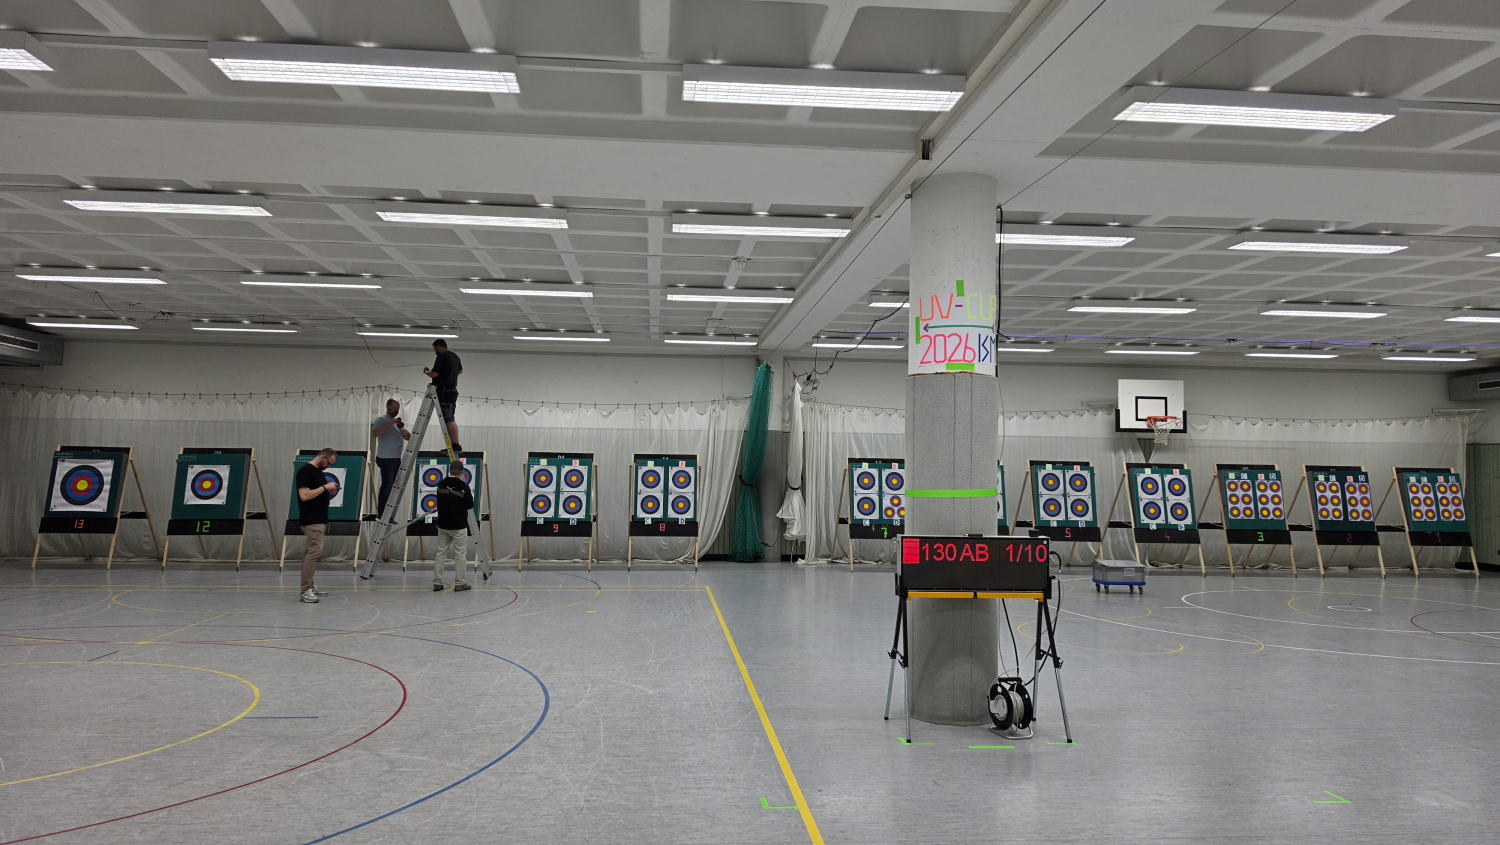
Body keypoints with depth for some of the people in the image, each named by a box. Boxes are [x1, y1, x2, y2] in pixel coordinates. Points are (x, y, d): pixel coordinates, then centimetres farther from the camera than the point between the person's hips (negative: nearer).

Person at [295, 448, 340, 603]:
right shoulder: (305, 471, -14)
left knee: (312, 553, 12)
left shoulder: (319, 472, 15)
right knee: (314, 552, -13)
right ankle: (305, 590, -12)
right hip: (311, 521, -10)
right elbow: (304, 495, -22)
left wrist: (330, 493, 6)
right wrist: (325, 487, -18)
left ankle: (310, 586, 16)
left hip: (320, 519, 10)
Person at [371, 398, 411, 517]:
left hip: (397, 459, 8)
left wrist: (404, 431, -8)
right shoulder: (381, 420, -6)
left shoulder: (398, 422, 17)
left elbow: (408, 438, 14)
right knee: (387, 486, -6)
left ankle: (388, 512, 20)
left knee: (392, 486, 12)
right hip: (386, 459, -8)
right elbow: (374, 434, -24)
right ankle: (382, 515, -1)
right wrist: (390, 424, -25)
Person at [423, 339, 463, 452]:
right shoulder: (455, 357, 17)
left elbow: (434, 374, -16)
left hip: (443, 391, -9)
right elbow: (460, 371, 31)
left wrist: (426, 371, 4)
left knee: (448, 420, -12)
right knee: (450, 419, 12)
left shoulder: (442, 357, -12)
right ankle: (453, 444, 11)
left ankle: (456, 445, -18)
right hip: (453, 390, 9)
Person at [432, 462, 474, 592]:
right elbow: (470, 505, -4)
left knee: (441, 553, 10)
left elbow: (440, 502, 13)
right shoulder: (463, 487, -14)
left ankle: (437, 582, 11)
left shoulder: (441, 484, 0)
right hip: (459, 526, -5)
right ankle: (459, 583, 6)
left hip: (443, 524, 5)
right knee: (460, 555, 3)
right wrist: (471, 495, 13)